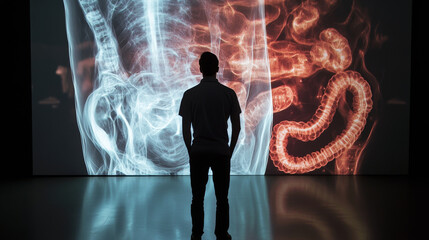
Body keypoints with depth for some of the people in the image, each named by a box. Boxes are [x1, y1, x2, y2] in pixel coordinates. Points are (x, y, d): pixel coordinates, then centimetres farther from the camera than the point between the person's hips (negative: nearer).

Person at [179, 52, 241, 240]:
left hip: (198, 152, 0)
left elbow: (185, 129, -2)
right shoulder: (229, 94, -2)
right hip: (221, 152, 0)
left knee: (197, 198, 9)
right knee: (222, 198, 9)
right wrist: (230, 151, 11)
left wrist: (190, 151, 10)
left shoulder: (190, 94, -3)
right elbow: (236, 127, 0)